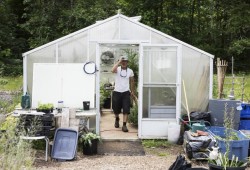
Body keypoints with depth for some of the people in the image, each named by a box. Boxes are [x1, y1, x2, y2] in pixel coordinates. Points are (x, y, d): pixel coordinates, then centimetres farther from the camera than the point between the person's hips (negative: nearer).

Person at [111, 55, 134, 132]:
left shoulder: (130, 71, 3)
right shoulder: (118, 69, -5)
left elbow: (132, 81, 16)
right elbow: (113, 70, -31)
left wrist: (132, 90, 20)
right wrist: (119, 61, -28)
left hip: (126, 92, 1)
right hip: (117, 92, -1)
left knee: (126, 110, -9)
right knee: (116, 109, 12)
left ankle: (124, 125, -6)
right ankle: (117, 119, 43)